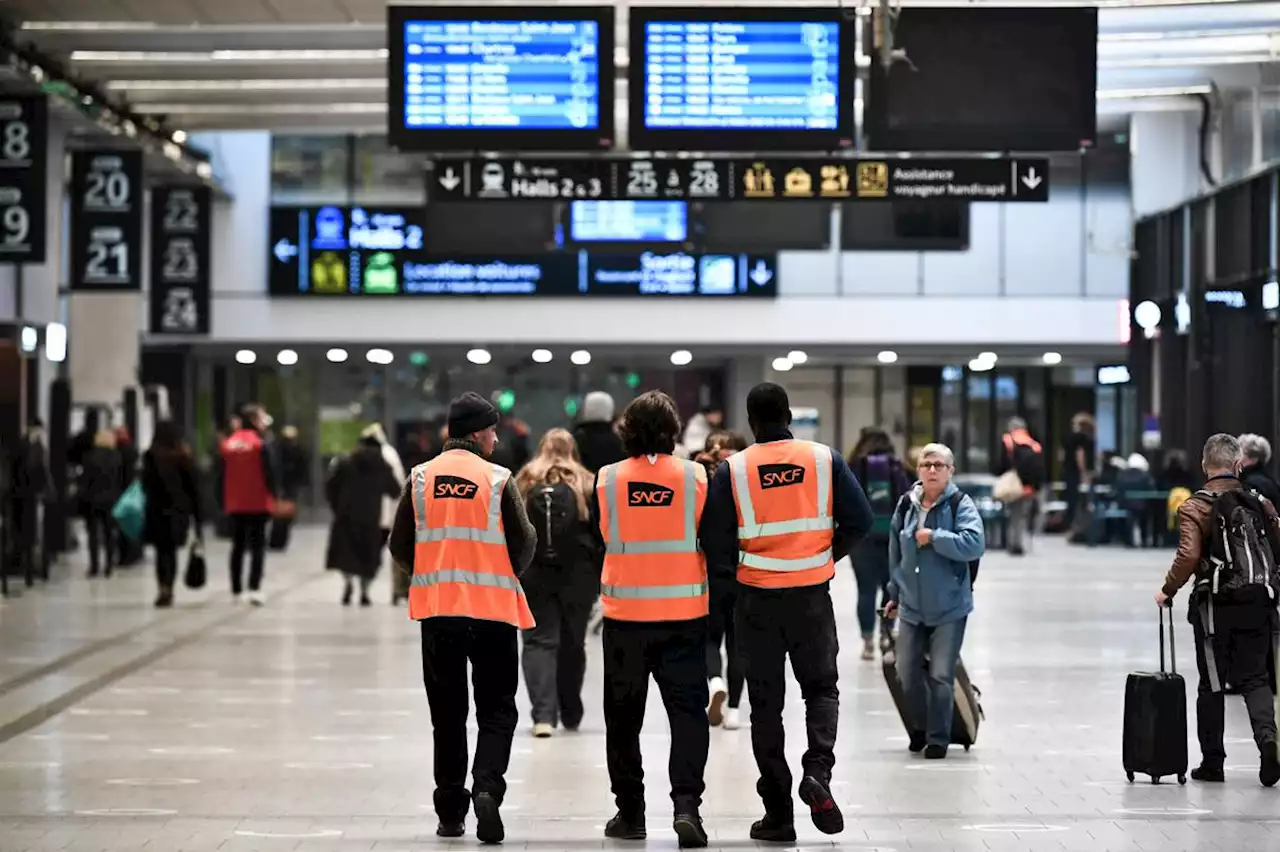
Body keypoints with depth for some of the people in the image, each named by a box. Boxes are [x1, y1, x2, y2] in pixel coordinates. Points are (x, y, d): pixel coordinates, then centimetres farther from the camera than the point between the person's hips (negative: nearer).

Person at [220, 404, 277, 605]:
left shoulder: (228, 443, 4)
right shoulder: (260, 443, -11)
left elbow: (222, 475, 8)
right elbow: (269, 472, -13)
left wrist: (223, 502, 15)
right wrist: (274, 497, -3)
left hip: (234, 505, 5)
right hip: (258, 504, -5)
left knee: (238, 547, 13)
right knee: (258, 546, -1)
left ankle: (236, 591, 16)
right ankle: (254, 588, -14)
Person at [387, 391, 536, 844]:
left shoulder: (421, 478, 1)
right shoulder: (497, 478, -7)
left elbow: (400, 547, 4)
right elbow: (523, 544, -4)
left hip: (437, 608, 3)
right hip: (492, 608, -3)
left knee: (447, 713, 12)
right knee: (497, 710, 7)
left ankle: (451, 811, 14)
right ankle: (487, 787, -15)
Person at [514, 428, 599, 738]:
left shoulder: (523, 484, 1)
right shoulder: (586, 485, 0)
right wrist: (603, 576, 6)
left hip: (533, 575, 0)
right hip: (577, 576, 1)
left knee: (539, 641, 1)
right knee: (572, 643, 13)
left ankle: (544, 714, -15)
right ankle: (570, 715, 24)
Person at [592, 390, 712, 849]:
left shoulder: (606, 480, -4)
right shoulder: (695, 476, -5)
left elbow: (597, 540, 7)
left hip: (624, 613, 1)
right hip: (684, 611, -1)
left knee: (624, 716, 12)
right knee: (687, 709, 3)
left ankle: (630, 813, 16)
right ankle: (687, 804, -13)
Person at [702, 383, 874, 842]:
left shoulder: (732, 469, -6)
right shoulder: (824, 459, -3)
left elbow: (716, 547, -6)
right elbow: (860, 521, -3)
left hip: (757, 598, 0)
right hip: (812, 596, 0)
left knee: (766, 702, 9)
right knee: (821, 687, 17)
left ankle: (778, 814, 9)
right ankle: (818, 771, -10)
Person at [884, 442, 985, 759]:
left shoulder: (960, 504, -9)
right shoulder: (906, 505, 5)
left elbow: (975, 544, -24)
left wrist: (933, 537, -21)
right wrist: (895, 593, 22)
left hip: (949, 608, -4)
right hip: (912, 606, 4)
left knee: (940, 676, -4)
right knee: (907, 673, 7)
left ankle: (938, 739, 10)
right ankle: (919, 729, 29)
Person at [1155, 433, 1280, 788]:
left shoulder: (1195, 508, -8)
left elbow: (1189, 555, -19)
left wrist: (1168, 590, -5)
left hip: (1216, 607, -3)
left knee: (1212, 685, 9)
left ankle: (1212, 762, 15)